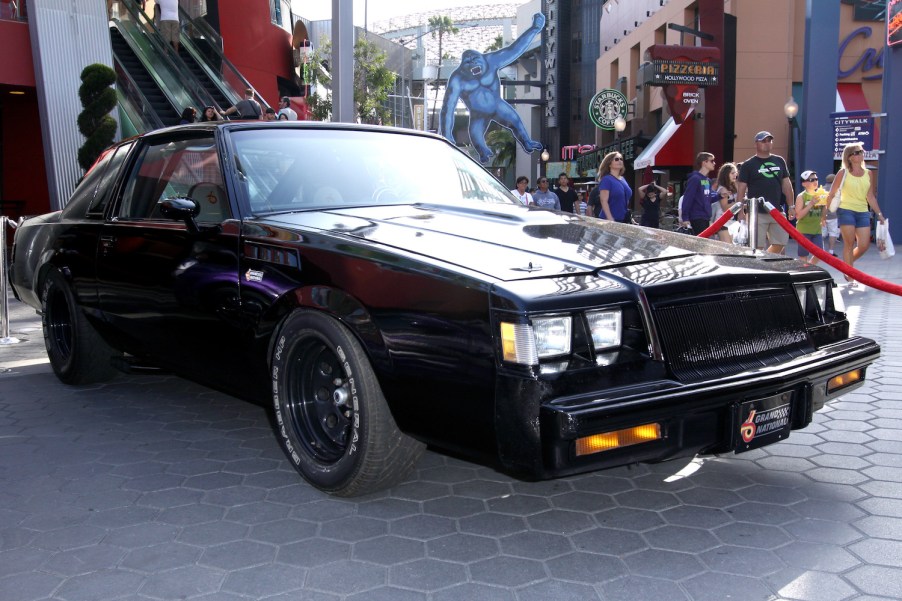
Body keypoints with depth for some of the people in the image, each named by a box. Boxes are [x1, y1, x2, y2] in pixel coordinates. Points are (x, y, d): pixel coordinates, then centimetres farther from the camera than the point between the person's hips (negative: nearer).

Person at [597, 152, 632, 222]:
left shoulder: (623, 179, 15)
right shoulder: (606, 179, -8)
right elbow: (604, 201, -17)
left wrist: (629, 218, 19)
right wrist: (610, 219, -26)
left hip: (624, 220, 8)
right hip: (611, 220, -8)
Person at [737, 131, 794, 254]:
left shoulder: (780, 161, 13)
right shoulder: (748, 165, -1)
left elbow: (786, 184, 16)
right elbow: (741, 189, -3)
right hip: (757, 213, -5)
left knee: (780, 243, 4)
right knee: (756, 247, -5)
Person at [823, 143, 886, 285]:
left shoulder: (868, 173, 9)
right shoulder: (843, 173, -2)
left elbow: (870, 196, 13)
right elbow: (831, 194, 0)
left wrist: (879, 213, 8)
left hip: (863, 212, 4)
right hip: (846, 211, -4)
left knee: (863, 246, -2)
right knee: (849, 244, -5)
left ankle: (847, 264, 26)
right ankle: (849, 276, 4)